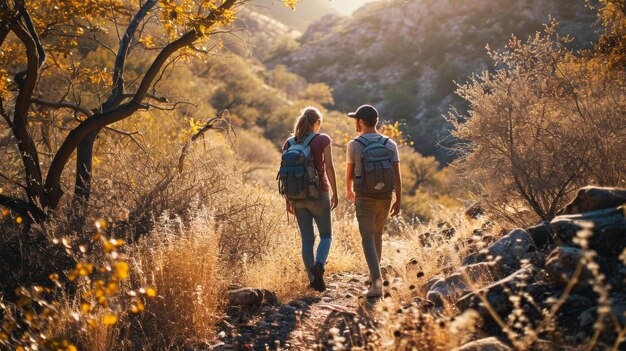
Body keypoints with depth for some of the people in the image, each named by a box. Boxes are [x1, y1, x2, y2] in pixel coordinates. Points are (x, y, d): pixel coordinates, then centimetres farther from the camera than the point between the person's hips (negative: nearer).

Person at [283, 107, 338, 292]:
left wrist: (288, 199, 10)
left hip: (298, 197, 3)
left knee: (307, 240, 11)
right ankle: (318, 265, -16)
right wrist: (335, 193, -3)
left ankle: (313, 280, 11)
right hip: (319, 195, -3)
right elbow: (329, 167, -9)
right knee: (326, 235, 10)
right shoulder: (323, 139, -4)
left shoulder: (289, 143, 6)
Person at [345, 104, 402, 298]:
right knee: (377, 236, 21)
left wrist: (349, 191, 25)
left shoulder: (354, 144, -6)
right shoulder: (390, 144, 2)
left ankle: (377, 283, -18)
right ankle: (374, 276, 33)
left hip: (364, 199, -4)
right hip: (385, 198, 4)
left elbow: (349, 174, 6)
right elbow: (397, 174, -3)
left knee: (368, 240, -4)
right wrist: (398, 200, 2)